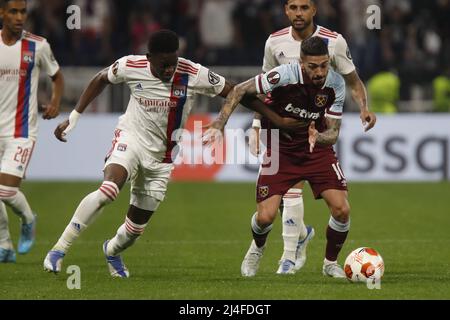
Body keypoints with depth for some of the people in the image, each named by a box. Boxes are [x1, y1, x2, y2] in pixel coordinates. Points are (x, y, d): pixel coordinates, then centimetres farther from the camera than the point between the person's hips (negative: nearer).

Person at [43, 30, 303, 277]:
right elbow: (101, 80, 6)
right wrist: (74, 117, 7)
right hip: (131, 139, -2)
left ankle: (113, 251, 45)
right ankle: (59, 250, -25)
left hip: (161, 158, 2)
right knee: (108, 191, -33)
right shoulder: (130, 67, -15)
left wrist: (278, 119, -8)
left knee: (136, 227, 8)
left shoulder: (194, 75, -18)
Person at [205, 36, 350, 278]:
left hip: (317, 151, 2)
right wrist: (219, 125, -26)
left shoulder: (336, 84, -15)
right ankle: (257, 249, 26)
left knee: (341, 209, -15)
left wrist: (318, 138, -34)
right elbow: (239, 90, -17)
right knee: (265, 216, -12)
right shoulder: (284, 75, -25)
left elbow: (333, 133, -11)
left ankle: (331, 262, 14)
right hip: (280, 149, -2)